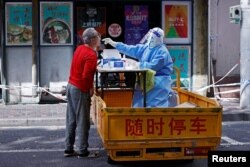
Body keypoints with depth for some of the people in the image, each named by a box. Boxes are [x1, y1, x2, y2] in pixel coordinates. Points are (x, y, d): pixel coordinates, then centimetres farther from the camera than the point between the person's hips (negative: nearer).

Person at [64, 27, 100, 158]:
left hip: (71, 85, 8)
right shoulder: (91, 55, -18)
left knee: (71, 120, 12)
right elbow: (86, 76, -25)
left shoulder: (80, 48, 7)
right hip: (80, 89, -8)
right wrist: (91, 88, -10)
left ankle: (68, 149, 17)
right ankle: (83, 151, 7)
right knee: (82, 121, 1)